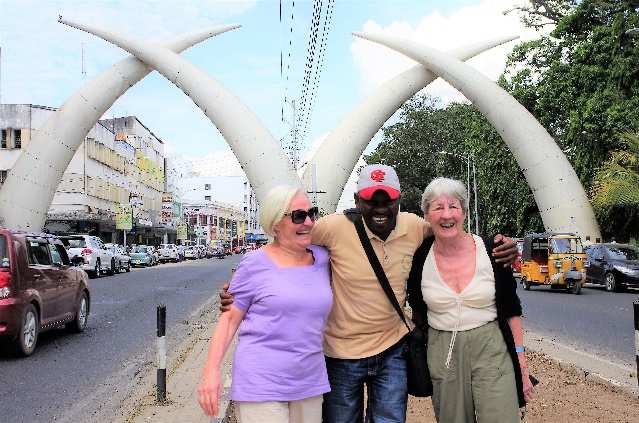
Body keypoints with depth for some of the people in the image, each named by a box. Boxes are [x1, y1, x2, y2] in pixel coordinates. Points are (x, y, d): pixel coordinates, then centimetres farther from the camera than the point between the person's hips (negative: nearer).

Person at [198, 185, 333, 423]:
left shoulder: (321, 258, 7)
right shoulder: (256, 263, -6)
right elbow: (229, 318, -4)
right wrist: (211, 371, -11)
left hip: (309, 383, 5)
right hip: (260, 385, -5)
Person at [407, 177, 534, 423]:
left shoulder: (491, 251, -5)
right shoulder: (420, 257, -3)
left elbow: (511, 310, 1)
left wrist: (521, 363, 1)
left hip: (491, 349, -1)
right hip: (442, 354, 1)